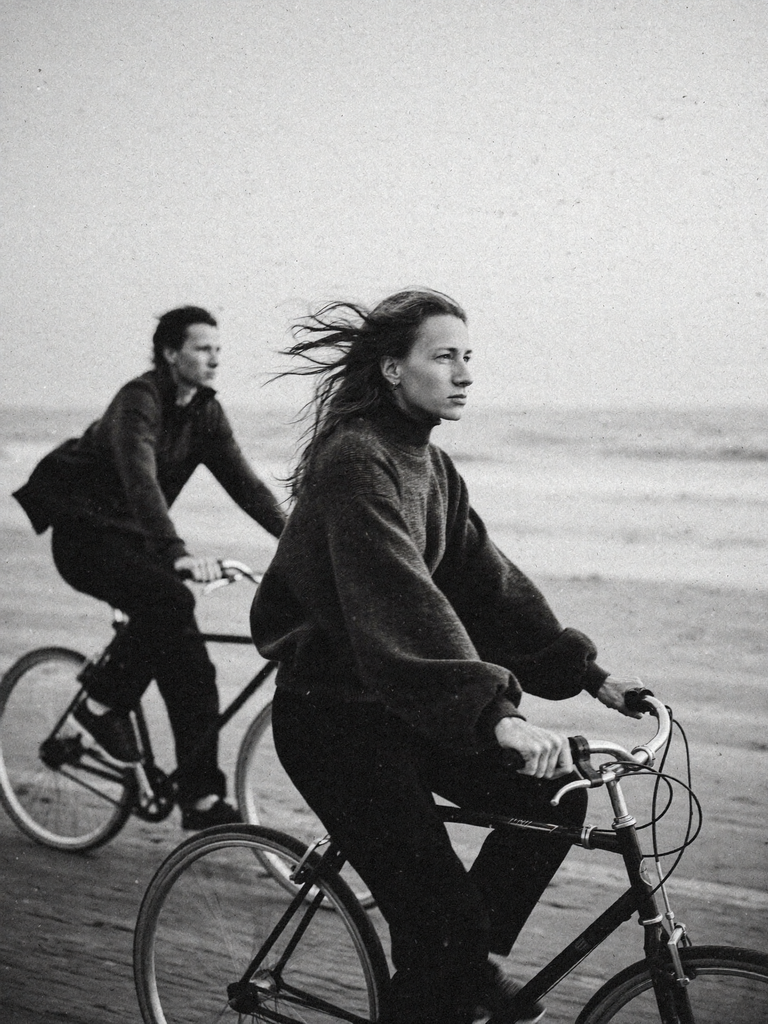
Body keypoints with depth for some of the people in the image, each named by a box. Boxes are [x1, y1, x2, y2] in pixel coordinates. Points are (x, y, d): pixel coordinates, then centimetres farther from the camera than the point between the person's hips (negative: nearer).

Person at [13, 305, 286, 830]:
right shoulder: (139, 400, -21)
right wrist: (178, 553, -49)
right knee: (169, 600, -32)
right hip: (84, 534, -8)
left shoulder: (206, 412, 3)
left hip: (130, 537, 8)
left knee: (189, 668, -3)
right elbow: (140, 481, -36)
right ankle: (103, 698, -10)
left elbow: (243, 481, -4)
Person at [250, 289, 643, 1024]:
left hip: (393, 704, 9)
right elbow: (400, 598, -33)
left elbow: (484, 577, 7)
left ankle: (470, 960, 19)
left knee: (552, 794, 2)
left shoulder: (427, 463, 8)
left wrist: (586, 673, 1)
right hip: (332, 715, -9)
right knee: (438, 922, -10)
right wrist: (493, 712, -42)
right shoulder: (355, 461, -20)